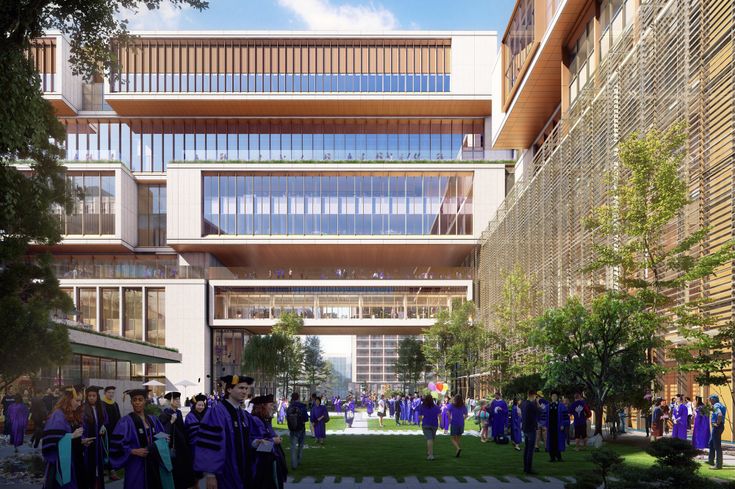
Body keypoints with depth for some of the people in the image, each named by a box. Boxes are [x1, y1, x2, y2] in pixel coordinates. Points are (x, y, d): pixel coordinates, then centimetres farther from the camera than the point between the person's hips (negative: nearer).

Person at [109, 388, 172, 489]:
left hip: (154, 465, 5)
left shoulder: (153, 420, 10)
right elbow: (117, 444, -13)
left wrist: (161, 445, -1)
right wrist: (134, 451, -21)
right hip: (136, 467, -5)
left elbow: (161, 438, 20)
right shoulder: (125, 421, -8)